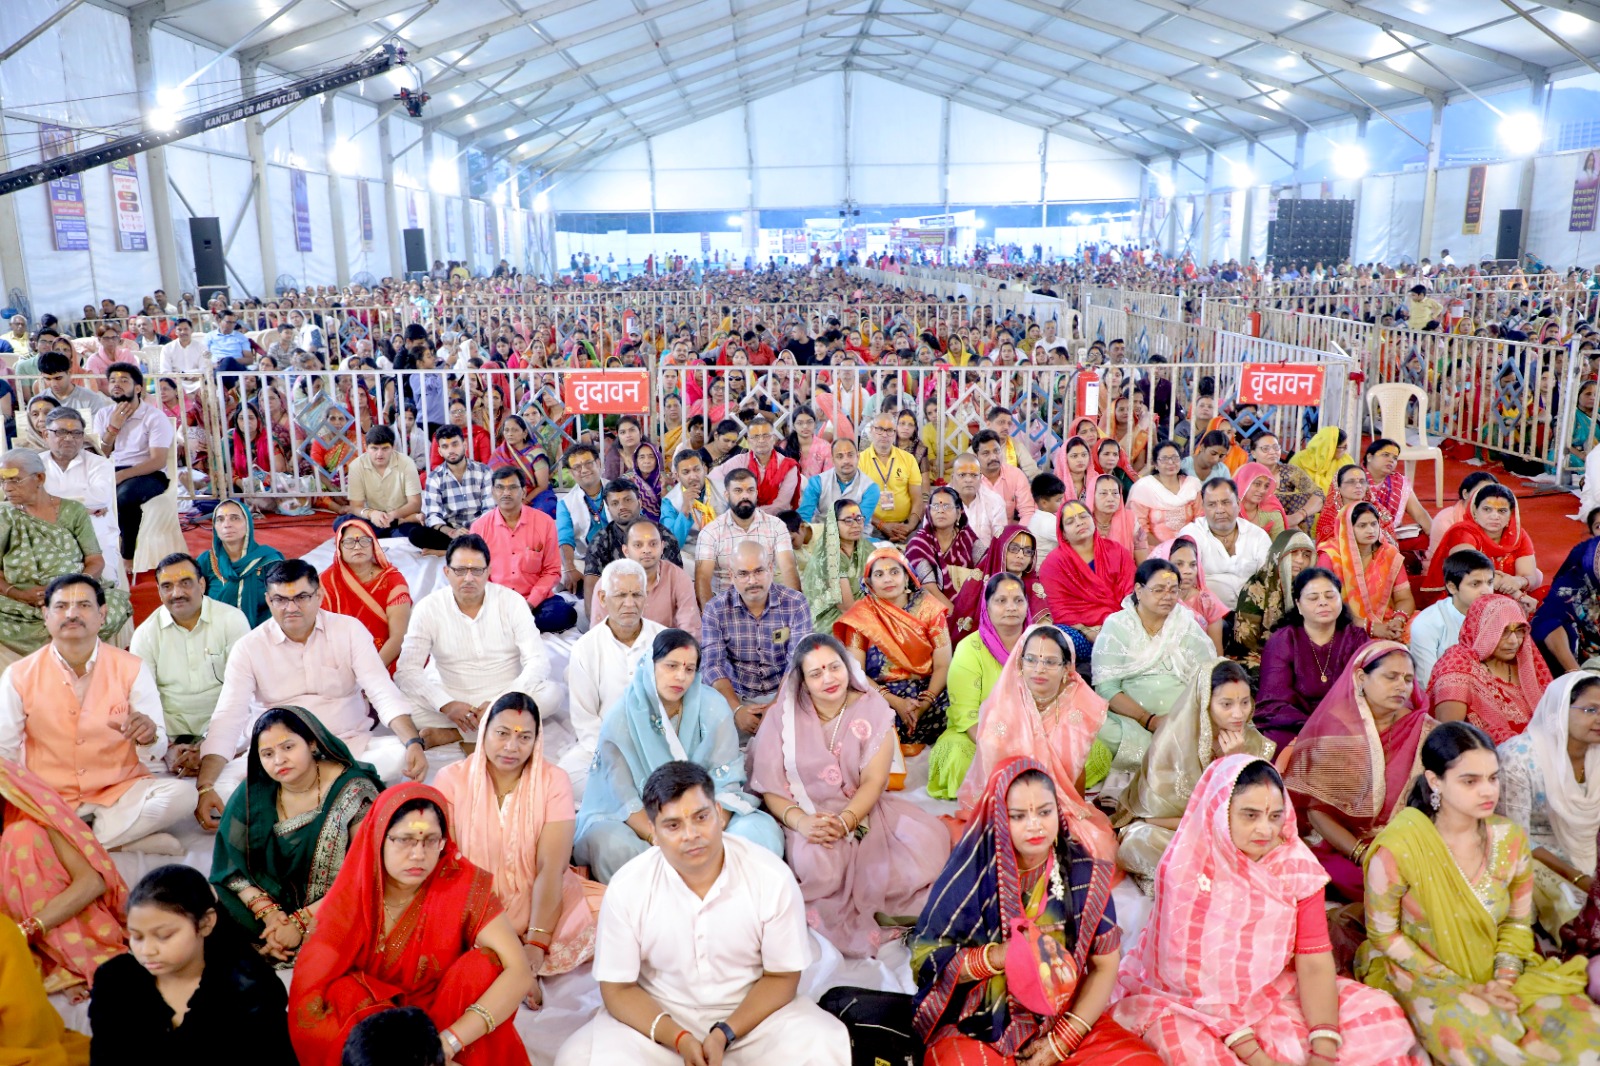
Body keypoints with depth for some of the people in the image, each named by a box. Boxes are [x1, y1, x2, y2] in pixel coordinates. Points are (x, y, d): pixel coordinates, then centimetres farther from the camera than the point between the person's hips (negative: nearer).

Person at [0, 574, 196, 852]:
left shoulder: (131, 669, -4)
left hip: (120, 792, 0)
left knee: (182, 793, -27)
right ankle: (129, 839, -20)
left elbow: (157, 752, -8)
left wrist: (147, 737, -33)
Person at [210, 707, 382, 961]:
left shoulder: (354, 792, -13)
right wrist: (269, 913, -17)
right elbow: (231, 865, -1)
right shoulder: (254, 794, -1)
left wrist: (300, 922, -19)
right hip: (271, 903, 4)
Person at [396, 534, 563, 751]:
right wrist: (446, 705, -28)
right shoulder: (428, 608, -6)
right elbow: (407, 669, -12)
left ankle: (453, 733, -24)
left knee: (554, 692, -27)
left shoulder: (512, 601, -6)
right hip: (451, 698, -1)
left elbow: (538, 661, -11)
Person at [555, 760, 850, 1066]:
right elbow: (618, 989, -7)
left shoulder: (773, 877, -16)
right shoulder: (626, 888, -15)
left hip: (752, 1010, 0)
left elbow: (782, 977, -7)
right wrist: (679, 1040, -22)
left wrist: (724, 1034, -20)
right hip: (660, 1015, 1)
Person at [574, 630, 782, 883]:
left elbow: (726, 785, -8)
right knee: (609, 843, -34)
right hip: (640, 821, -1)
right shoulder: (622, 718, -9)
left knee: (763, 830, -25)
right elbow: (626, 799, -11)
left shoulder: (713, 710, -6)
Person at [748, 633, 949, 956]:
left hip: (863, 810, 3)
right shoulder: (782, 717, -1)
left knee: (930, 839, -25)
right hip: (808, 816, -2)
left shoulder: (872, 710, 0)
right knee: (816, 864, -38)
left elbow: (875, 780, -8)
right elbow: (769, 786, -6)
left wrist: (845, 821, -26)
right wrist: (800, 821, -27)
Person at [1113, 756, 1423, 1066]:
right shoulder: (1185, 867, -19)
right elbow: (1189, 971, -19)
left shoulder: (1297, 865, -8)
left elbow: (1314, 962, -12)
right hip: (1186, 1002, -4)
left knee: (1376, 1014, -12)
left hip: (1273, 994, 4)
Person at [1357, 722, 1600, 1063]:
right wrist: (1463, 988, -15)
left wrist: (1504, 979, -12)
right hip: (1422, 976, -4)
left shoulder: (1510, 839, -8)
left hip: (1494, 973, 5)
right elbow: (1384, 934, -12)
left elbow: (1518, 922, 5)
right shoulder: (1398, 848, -23)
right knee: (1477, 1034, -33)